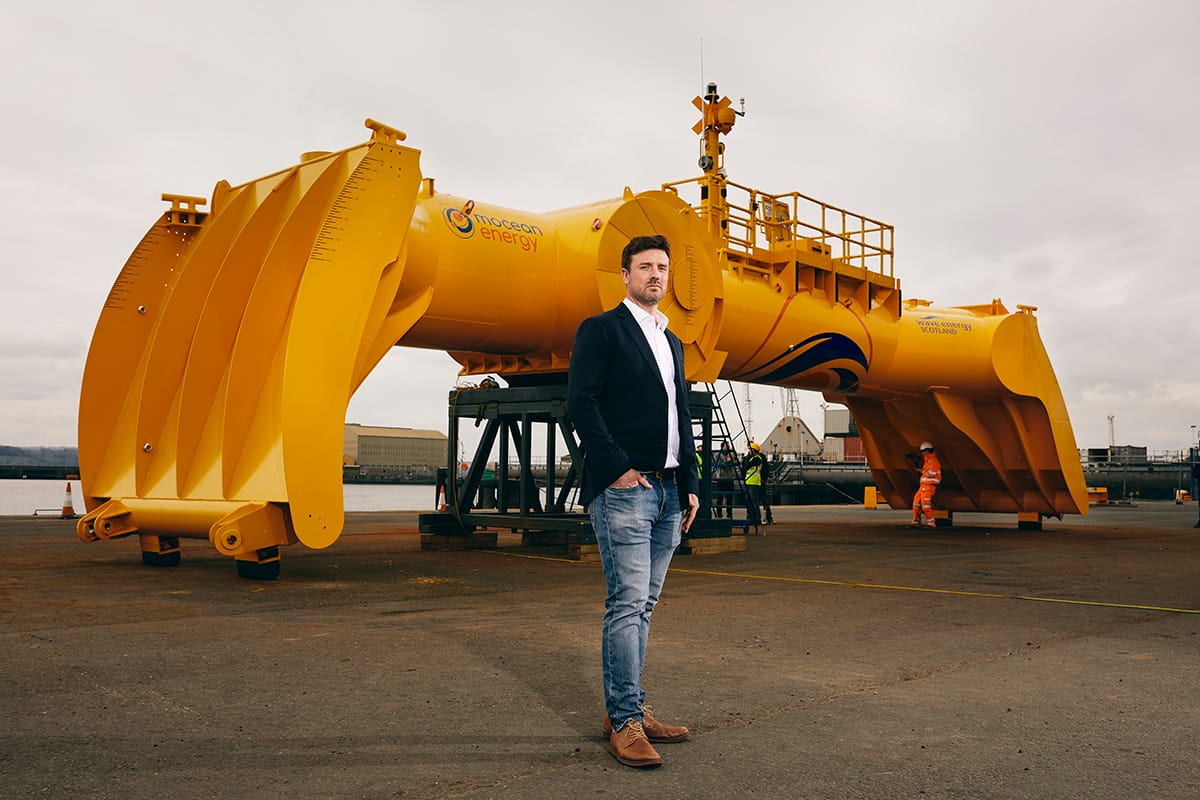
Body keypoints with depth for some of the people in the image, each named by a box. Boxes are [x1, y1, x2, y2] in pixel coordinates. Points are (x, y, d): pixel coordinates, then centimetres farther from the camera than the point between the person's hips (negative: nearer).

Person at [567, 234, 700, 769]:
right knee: (627, 603, -9)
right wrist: (617, 467, -16)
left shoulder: (672, 343, 22)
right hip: (624, 489, -7)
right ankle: (625, 721, -3)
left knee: (643, 605, 9)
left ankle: (625, 710, 17)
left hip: (667, 492, 7)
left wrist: (690, 485, 15)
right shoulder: (601, 329, 0)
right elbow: (581, 402, -10)